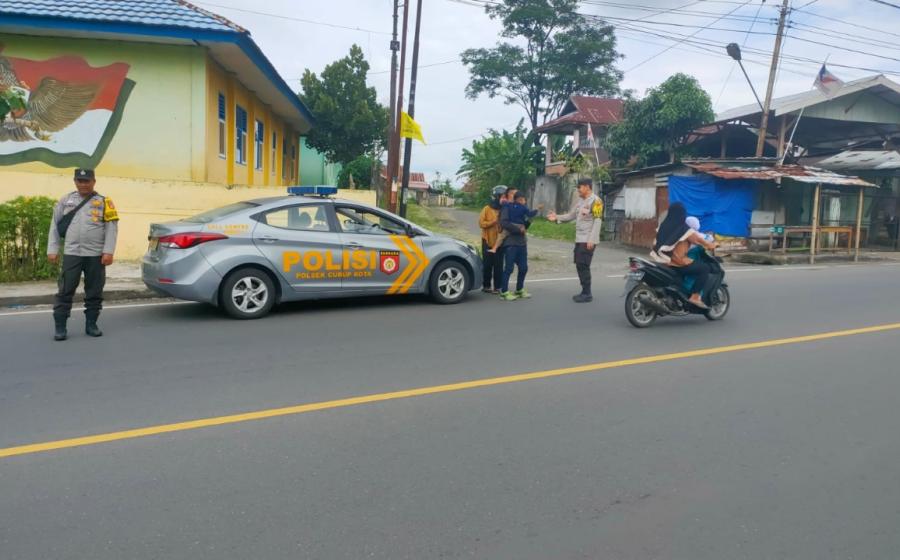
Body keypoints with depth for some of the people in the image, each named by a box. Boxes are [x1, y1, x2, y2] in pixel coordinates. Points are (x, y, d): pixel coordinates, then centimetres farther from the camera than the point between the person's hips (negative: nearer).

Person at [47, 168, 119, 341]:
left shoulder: (103, 202, 6)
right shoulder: (66, 200, 11)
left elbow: (111, 228, -1)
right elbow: (55, 225, 11)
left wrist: (108, 251, -10)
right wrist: (52, 249, 3)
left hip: (96, 255, 0)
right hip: (71, 253, 1)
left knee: (94, 292, 6)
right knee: (65, 291, -1)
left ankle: (91, 325, 17)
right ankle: (60, 327, 6)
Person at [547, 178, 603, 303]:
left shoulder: (595, 201, -11)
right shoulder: (579, 200, 14)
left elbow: (597, 221, -16)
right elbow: (571, 215, 17)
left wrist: (591, 240, -21)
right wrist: (557, 217, 2)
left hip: (588, 240, -9)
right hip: (579, 239, 9)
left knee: (583, 265, -9)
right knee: (579, 265, 11)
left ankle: (587, 294, -2)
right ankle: (585, 292, 19)